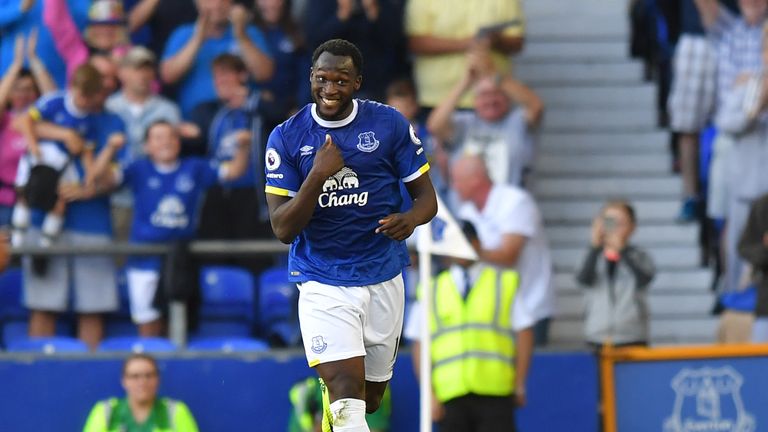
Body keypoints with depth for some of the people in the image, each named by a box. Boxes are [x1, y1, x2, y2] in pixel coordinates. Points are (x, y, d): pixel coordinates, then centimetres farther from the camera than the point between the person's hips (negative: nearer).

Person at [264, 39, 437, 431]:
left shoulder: (390, 124, -3)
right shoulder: (286, 137, -6)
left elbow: (426, 196, 2)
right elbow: (283, 229, -10)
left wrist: (410, 219, -22)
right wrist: (317, 175, -25)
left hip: (383, 278, 2)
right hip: (322, 282, -2)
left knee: (370, 397, 15)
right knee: (346, 388, -21)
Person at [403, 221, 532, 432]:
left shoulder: (505, 283, 11)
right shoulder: (432, 290, 12)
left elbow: (524, 334, 7)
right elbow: (419, 346, 8)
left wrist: (519, 386, 0)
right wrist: (429, 394, 0)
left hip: (495, 393, -1)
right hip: (450, 396, 1)